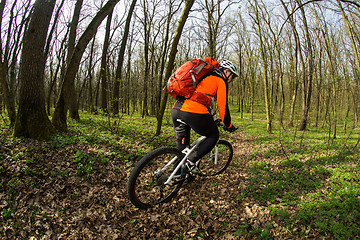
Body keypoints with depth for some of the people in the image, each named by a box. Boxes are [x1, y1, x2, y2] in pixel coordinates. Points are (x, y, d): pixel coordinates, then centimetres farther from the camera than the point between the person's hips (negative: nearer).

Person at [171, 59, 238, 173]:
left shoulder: (205, 77, 32)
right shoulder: (221, 81, 8)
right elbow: (223, 106, 2)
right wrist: (229, 125, 17)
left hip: (176, 109, 8)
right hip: (194, 112, -8)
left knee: (182, 143, 21)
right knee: (213, 136, 15)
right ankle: (191, 160, 4)